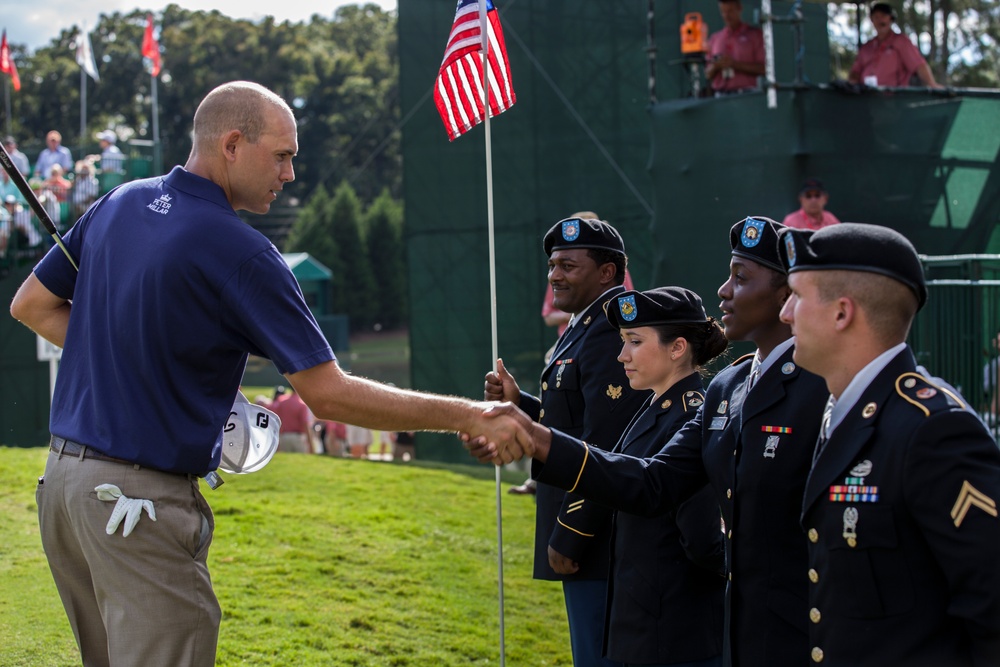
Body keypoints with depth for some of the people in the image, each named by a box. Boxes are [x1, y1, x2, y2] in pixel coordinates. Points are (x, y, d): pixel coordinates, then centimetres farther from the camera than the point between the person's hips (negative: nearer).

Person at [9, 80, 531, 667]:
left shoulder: (119, 204, 7)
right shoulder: (240, 254, -16)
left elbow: (32, 304, 17)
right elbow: (328, 394, -17)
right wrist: (470, 417, -14)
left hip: (63, 478, 9)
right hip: (141, 505, -9)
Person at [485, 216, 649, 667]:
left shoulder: (610, 334, -18)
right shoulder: (584, 328, 15)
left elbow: (602, 448, -23)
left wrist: (568, 538, -20)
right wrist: (519, 403, 5)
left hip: (596, 542, -11)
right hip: (584, 535, 11)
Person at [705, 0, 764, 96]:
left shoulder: (755, 34, 5)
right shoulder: (714, 38, 16)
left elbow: (763, 68, -4)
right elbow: (708, 75, 17)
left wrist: (734, 64, -13)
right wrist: (715, 66, -7)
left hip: (747, 95, -3)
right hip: (720, 95, 3)